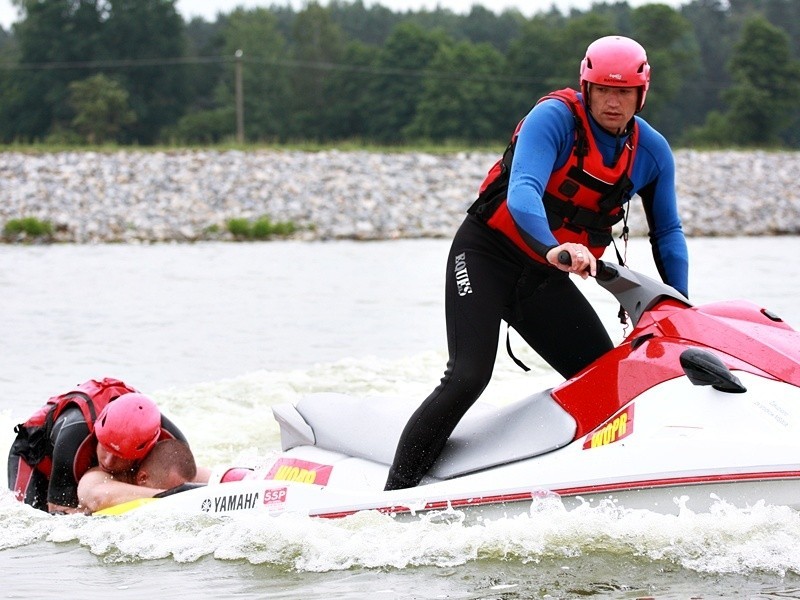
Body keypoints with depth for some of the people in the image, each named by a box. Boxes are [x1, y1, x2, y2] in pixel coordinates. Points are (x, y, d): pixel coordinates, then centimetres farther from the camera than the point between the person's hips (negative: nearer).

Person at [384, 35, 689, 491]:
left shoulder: (653, 151, 2)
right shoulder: (555, 117, -17)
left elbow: (668, 232, 13)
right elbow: (522, 192, -32)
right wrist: (552, 247, -51)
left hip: (548, 281, 6)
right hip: (486, 254, -6)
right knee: (468, 378, -21)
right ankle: (394, 500, -20)